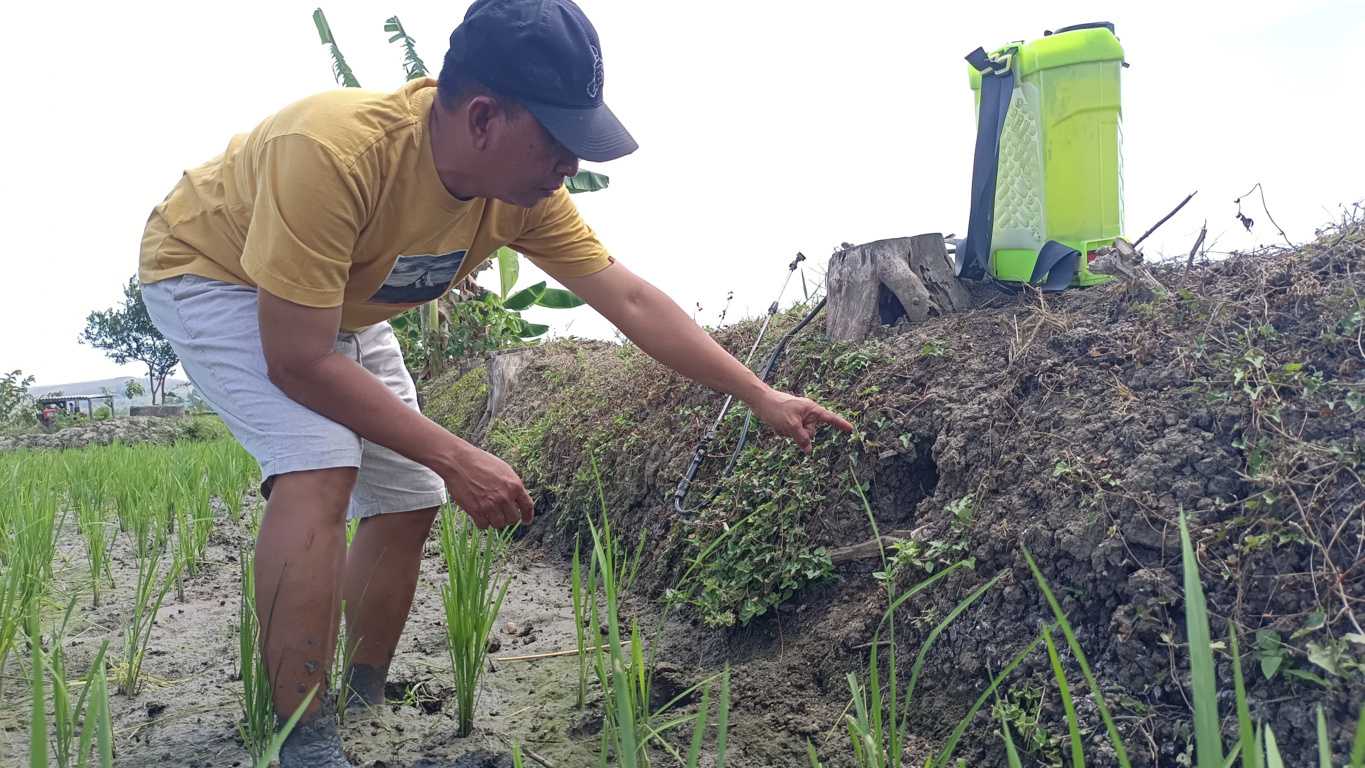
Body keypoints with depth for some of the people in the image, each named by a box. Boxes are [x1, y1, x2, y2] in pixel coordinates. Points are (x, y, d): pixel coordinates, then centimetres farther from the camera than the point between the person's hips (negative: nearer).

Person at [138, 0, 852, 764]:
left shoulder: (522, 189, -22)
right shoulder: (333, 151, -42)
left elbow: (632, 299, -15)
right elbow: (298, 362, -37)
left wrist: (760, 396, -17)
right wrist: (455, 458, -34)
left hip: (340, 310, 7)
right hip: (210, 273, -6)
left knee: (409, 500, 3)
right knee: (321, 468, -29)